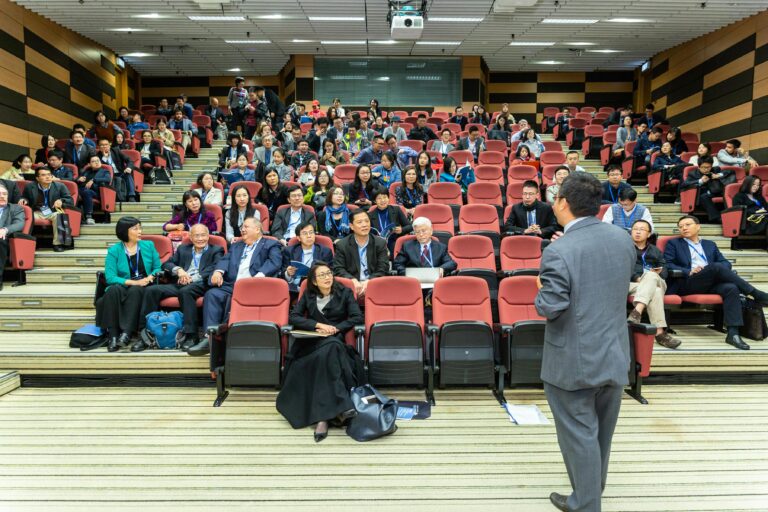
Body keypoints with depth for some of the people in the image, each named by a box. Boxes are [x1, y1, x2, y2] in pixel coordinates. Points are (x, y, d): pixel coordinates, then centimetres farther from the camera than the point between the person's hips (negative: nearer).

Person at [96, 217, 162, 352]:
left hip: (143, 288, 0)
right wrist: (133, 282, -20)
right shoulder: (114, 250, 2)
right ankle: (113, 335, -34)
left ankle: (126, 333, -40)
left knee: (135, 291, -34)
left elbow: (158, 268, 9)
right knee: (113, 290, -34)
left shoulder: (148, 246, 9)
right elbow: (110, 277, -8)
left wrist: (150, 277, -13)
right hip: (123, 287, 0)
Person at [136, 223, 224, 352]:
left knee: (185, 291, -37)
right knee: (152, 290, -18)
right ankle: (145, 334, -17)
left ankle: (191, 335, -33)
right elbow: (166, 264, 18)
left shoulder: (216, 251, 12)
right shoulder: (182, 249, 27)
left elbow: (215, 269, -6)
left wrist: (192, 278, -16)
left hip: (201, 285, -5)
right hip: (180, 284, 5)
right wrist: (178, 270, -5)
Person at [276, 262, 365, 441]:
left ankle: (322, 418, -42)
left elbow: (357, 317, 2)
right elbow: (293, 317, 5)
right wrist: (318, 325, -9)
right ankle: (340, 407, -42)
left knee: (327, 353, -38)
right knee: (329, 349, -37)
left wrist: (334, 329, -11)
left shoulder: (345, 292, 12)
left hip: (336, 340, 0)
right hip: (311, 342, 0)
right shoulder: (308, 295, 16)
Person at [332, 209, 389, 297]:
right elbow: (338, 269, 0)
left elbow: (383, 269, 1)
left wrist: (368, 282, -17)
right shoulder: (342, 245, 6)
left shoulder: (380, 243, 7)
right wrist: (353, 280, -19)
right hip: (351, 285, 0)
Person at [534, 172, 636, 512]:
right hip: (615, 354, 7)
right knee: (602, 429, 24)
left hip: (574, 360, -7)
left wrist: (541, 291, -3)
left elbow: (549, 308, -22)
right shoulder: (623, 240, -3)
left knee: (579, 432, 9)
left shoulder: (559, 252, -24)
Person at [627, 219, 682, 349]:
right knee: (655, 292, -36)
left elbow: (664, 270, 14)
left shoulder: (655, 250, 30)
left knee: (650, 275, -37)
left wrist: (654, 275, -11)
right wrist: (637, 277, -17)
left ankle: (637, 312, -54)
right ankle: (660, 332, -47)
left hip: (656, 281, 2)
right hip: (633, 283, -2)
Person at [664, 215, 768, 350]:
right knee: (716, 267, -30)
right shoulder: (674, 243, 17)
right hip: (687, 284, -4)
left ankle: (733, 333, -35)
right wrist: (688, 271, -13)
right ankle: (756, 294, -22)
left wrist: (719, 271, -6)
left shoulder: (709, 244, 29)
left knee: (731, 288, -30)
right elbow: (667, 264, 2)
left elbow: (726, 263, 18)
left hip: (711, 283, 4)